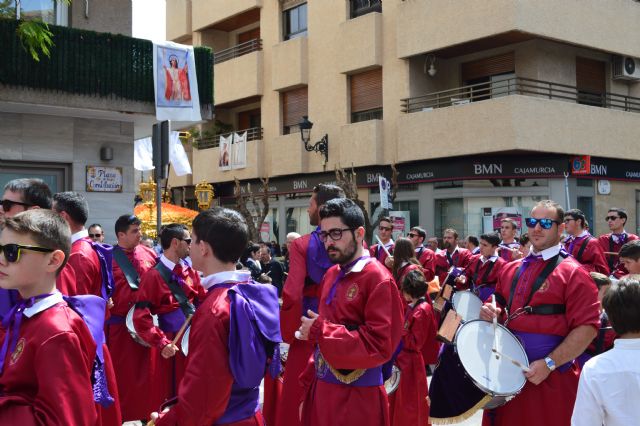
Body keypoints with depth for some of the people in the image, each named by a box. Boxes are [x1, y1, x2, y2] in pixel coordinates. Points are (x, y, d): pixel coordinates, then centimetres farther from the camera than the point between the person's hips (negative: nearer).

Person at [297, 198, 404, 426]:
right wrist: (309, 385, 13)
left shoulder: (377, 279, -15)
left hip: (357, 399, -7)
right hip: (322, 391, 7)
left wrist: (320, 331, -19)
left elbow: (381, 345, -21)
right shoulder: (331, 275, 9)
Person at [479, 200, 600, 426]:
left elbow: (587, 328, -14)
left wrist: (549, 364, -18)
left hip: (552, 378, -5)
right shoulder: (511, 269, 11)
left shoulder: (573, 273, -8)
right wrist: (492, 313, -1)